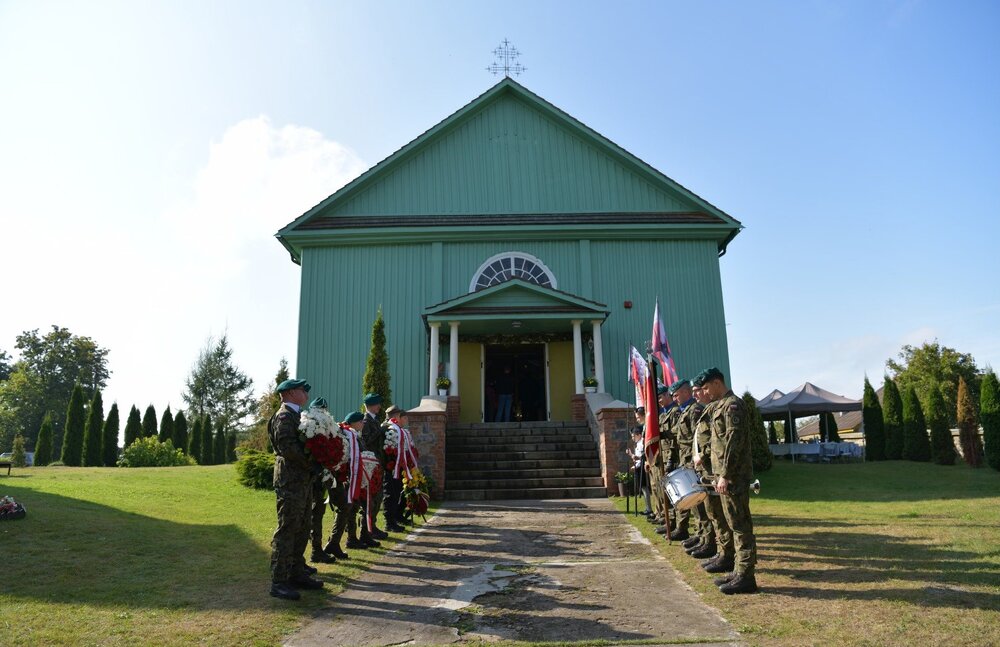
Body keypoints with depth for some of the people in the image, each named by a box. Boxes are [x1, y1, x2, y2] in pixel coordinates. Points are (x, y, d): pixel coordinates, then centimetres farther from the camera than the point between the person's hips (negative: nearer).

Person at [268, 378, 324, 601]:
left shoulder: (295, 416, 19)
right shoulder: (283, 417, -12)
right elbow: (287, 447, -22)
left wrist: (313, 466, 6)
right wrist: (312, 463, -15)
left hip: (303, 481, 10)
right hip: (290, 482, -10)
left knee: (301, 530, 15)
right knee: (286, 530, -6)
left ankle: (297, 574, 25)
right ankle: (278, 582, 0)